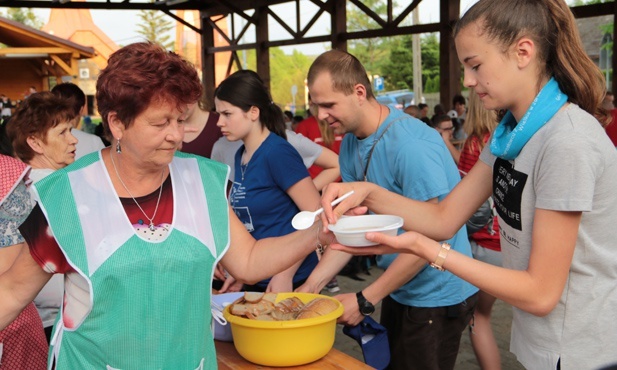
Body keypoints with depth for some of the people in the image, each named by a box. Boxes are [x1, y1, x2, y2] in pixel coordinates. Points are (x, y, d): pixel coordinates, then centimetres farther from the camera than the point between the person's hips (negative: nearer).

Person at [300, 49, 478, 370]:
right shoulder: (351, 142, 0)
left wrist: (365, 300, -21)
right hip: (399, 291, 8)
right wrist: (310, 286, -7)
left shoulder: (410, 144, -26)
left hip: (436, 296, -8)